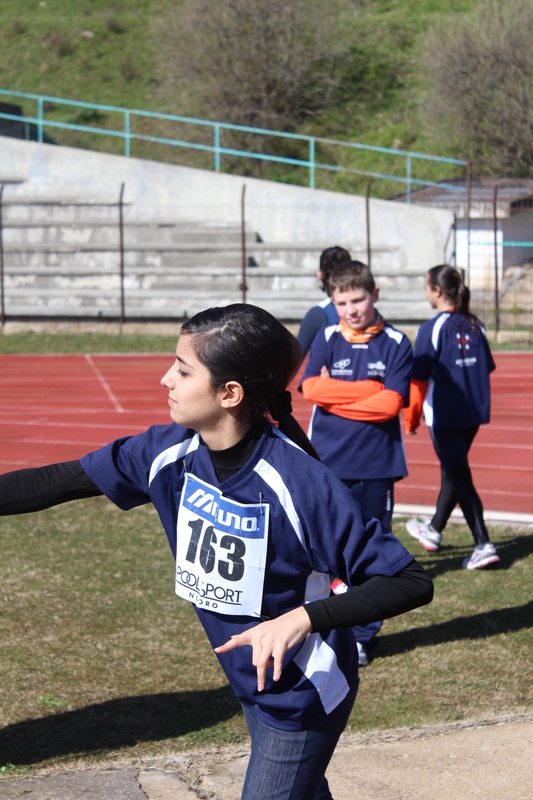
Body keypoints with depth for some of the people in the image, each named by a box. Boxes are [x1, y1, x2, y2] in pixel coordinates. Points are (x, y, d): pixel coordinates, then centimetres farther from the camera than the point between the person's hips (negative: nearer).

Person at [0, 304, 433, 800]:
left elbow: (411, 583, -32)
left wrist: (303, 618, -43)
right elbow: (56, 484, -4)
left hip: (303, 697, -7)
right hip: (251, 683, 7)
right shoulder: (170, 453, -12)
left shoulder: (299, 484, -32)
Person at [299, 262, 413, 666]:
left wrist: (334, 395, -8)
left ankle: (360, 636, 18)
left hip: (376, 465, 0)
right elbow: (310, 388, -10)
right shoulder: (327, 339, 4)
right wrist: (369, 389, -12)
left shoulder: (396, 344, 0)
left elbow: (391, 403, -11)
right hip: (327, 464, 0)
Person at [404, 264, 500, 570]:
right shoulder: (475, 326, 4)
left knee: (461, 479, -2)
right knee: (452, 472, 21)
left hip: (444, 416, -7)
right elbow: (487, 368, 11)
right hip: (473, 414, 7)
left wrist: (412, 418, 0)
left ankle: (484, 545, -7)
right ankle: (434, 530, 38)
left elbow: (419, 378, -12)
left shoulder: (433, 329, -15)